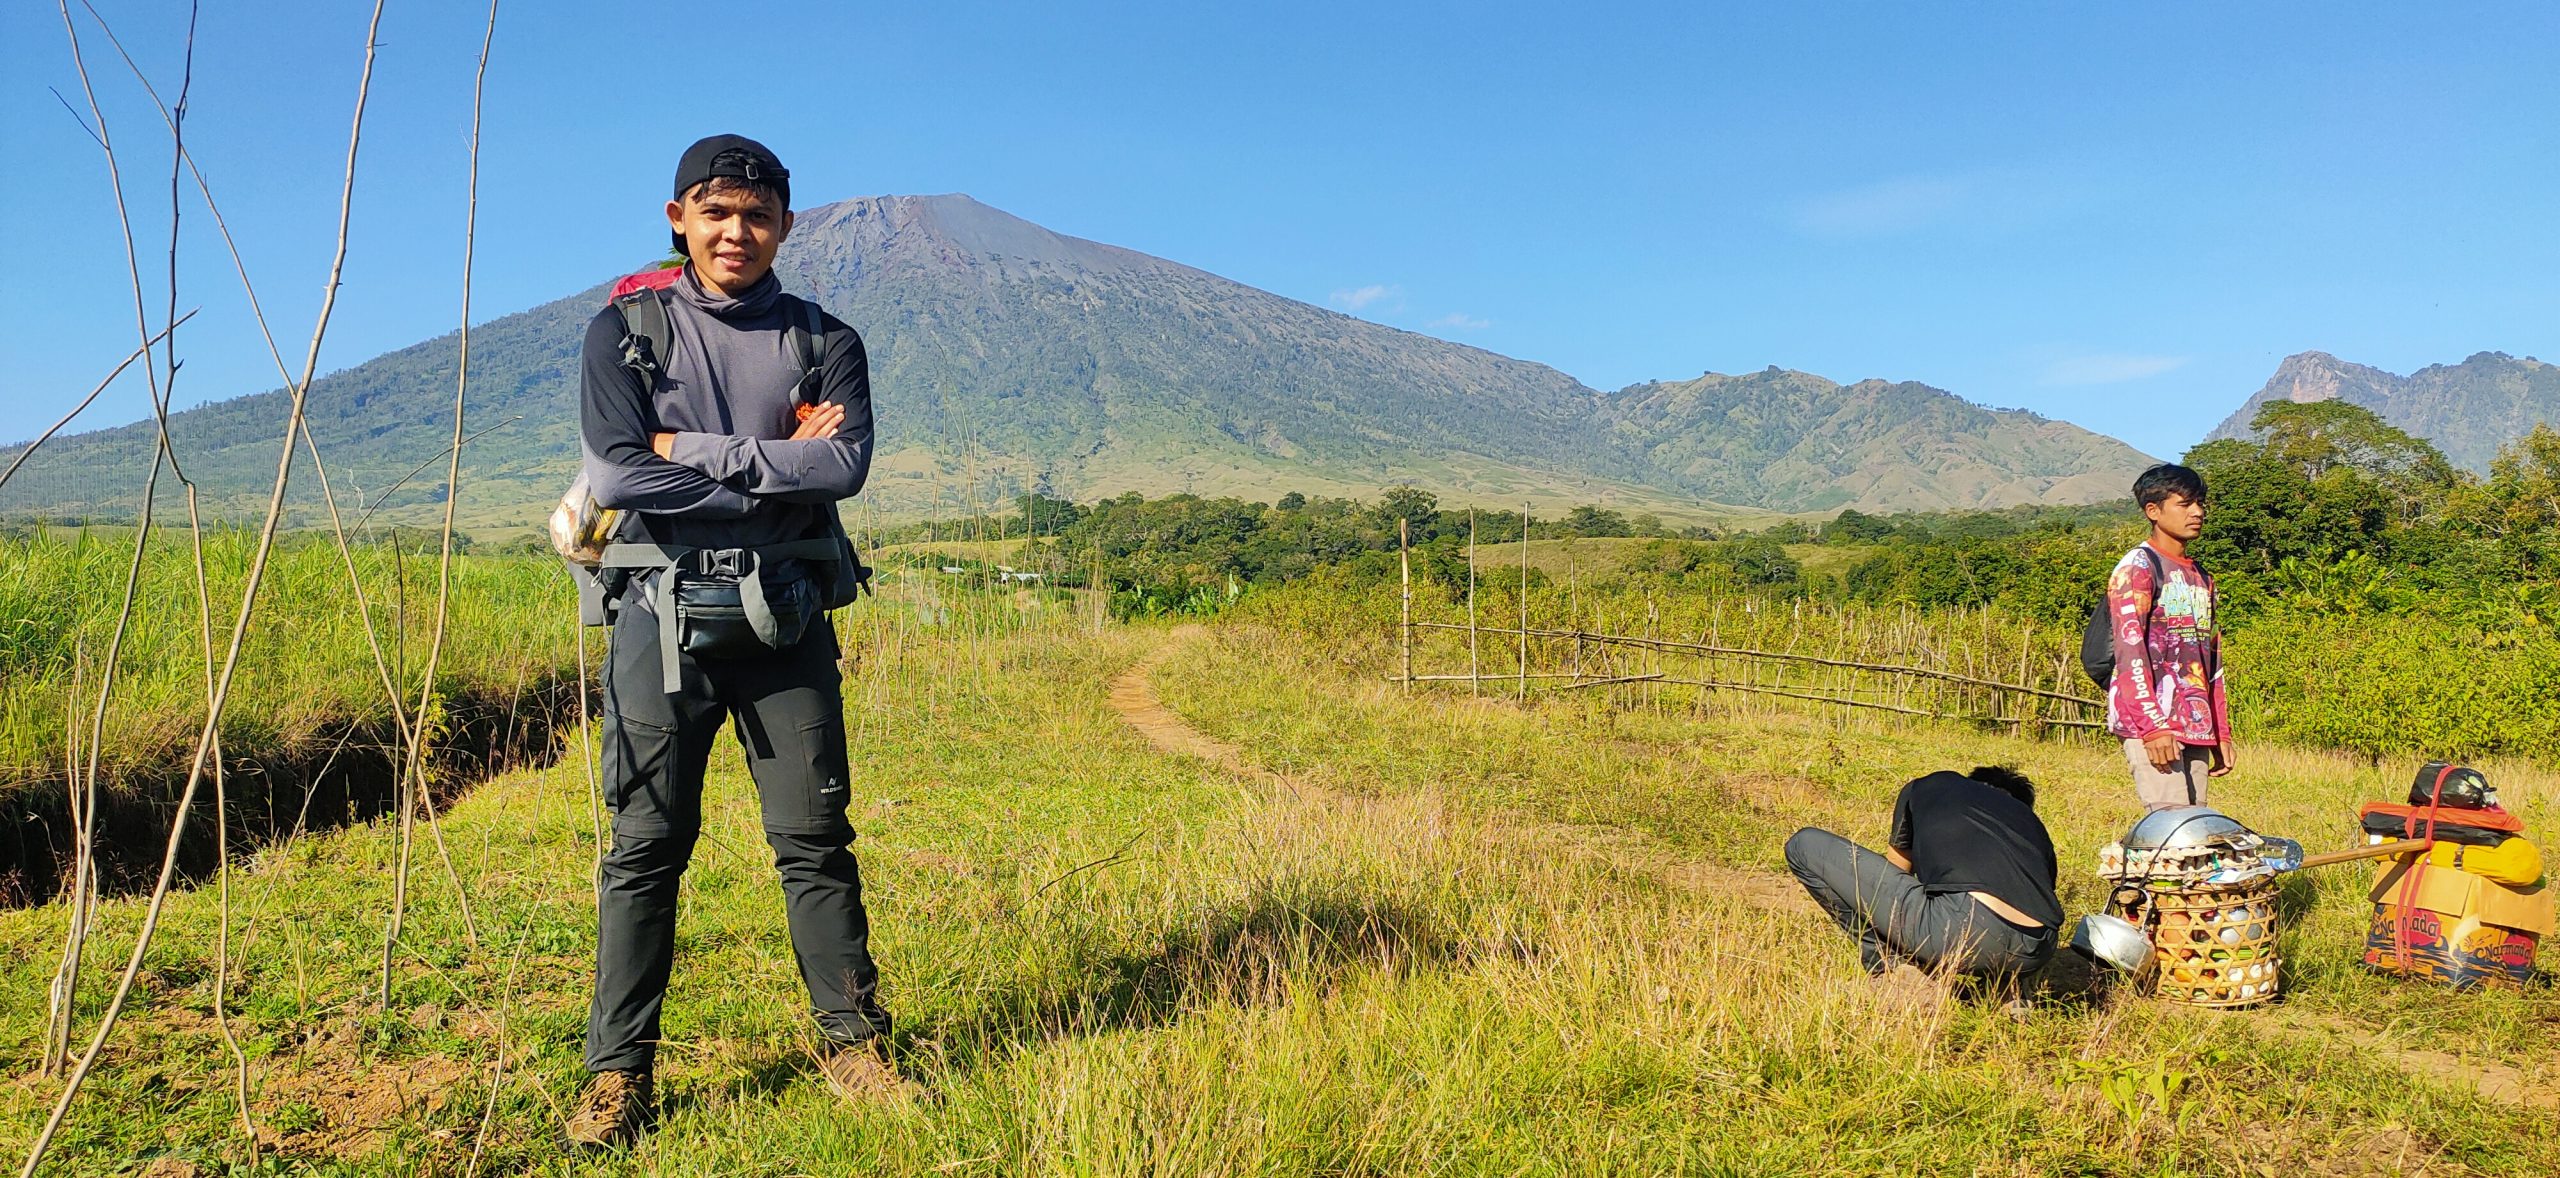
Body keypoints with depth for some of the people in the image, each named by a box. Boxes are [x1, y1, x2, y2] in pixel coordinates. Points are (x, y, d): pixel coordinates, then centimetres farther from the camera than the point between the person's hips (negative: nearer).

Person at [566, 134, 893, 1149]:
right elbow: (615, 474, -11)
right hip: (662, 617, 0)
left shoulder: (824, 342, 7)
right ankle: (618, 1073, 14)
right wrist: (777, 469, -10)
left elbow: (845, 465, -11)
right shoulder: (625, 331, 4)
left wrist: (697, 451, -12)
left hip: (785, 618, 1)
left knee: (814, 840, 5)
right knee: (645, 847, 4)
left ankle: (852, 1041, 18)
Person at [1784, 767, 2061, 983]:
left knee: (1805, 845, 12)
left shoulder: (1924, 788, 28)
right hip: (2034, 956, 5)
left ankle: (1891, 971, 11)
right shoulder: (2033, 822, 33)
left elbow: (1894, 874, 39)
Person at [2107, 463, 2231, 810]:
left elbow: (2212, 660, 24)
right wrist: (2152, 726, -20)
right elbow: (2129, 651, -13)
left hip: (2197, 728, 8)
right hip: (2153, 725, -8)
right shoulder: (2137, 567, -3)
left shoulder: (2201, 578, 23)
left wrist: (2222, 733, 18)